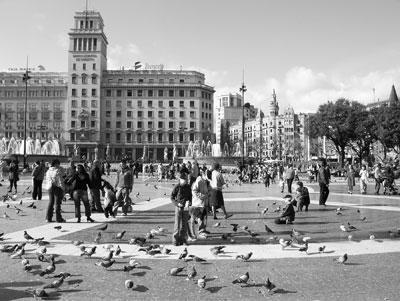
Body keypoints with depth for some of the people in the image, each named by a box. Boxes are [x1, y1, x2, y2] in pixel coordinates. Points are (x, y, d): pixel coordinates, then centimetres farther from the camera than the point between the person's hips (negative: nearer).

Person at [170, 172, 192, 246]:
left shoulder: (188, 187, 6)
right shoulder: (177, 187, -7)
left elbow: (190, 196, 15)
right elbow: (172, 197, -3)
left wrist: (189, 202, -4)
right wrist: (177, 203, -15)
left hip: (185, 208, 4)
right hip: (178, 207, -4)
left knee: (184, 224, 9)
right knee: (177, 224, -2)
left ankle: (183, 239, 18)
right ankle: (175, 240, 7)